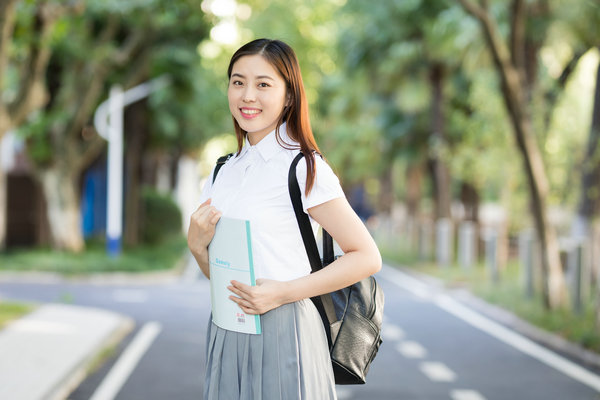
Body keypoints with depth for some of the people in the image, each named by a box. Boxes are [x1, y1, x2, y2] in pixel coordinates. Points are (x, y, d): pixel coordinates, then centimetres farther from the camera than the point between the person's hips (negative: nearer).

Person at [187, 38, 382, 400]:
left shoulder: (304, 168, -9)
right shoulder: (224, 172, 10)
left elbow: (367, 258, -11)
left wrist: (284, 292, -18)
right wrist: (197, 245, -5)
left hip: (282, 334, -6)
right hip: (227, 336, 6)